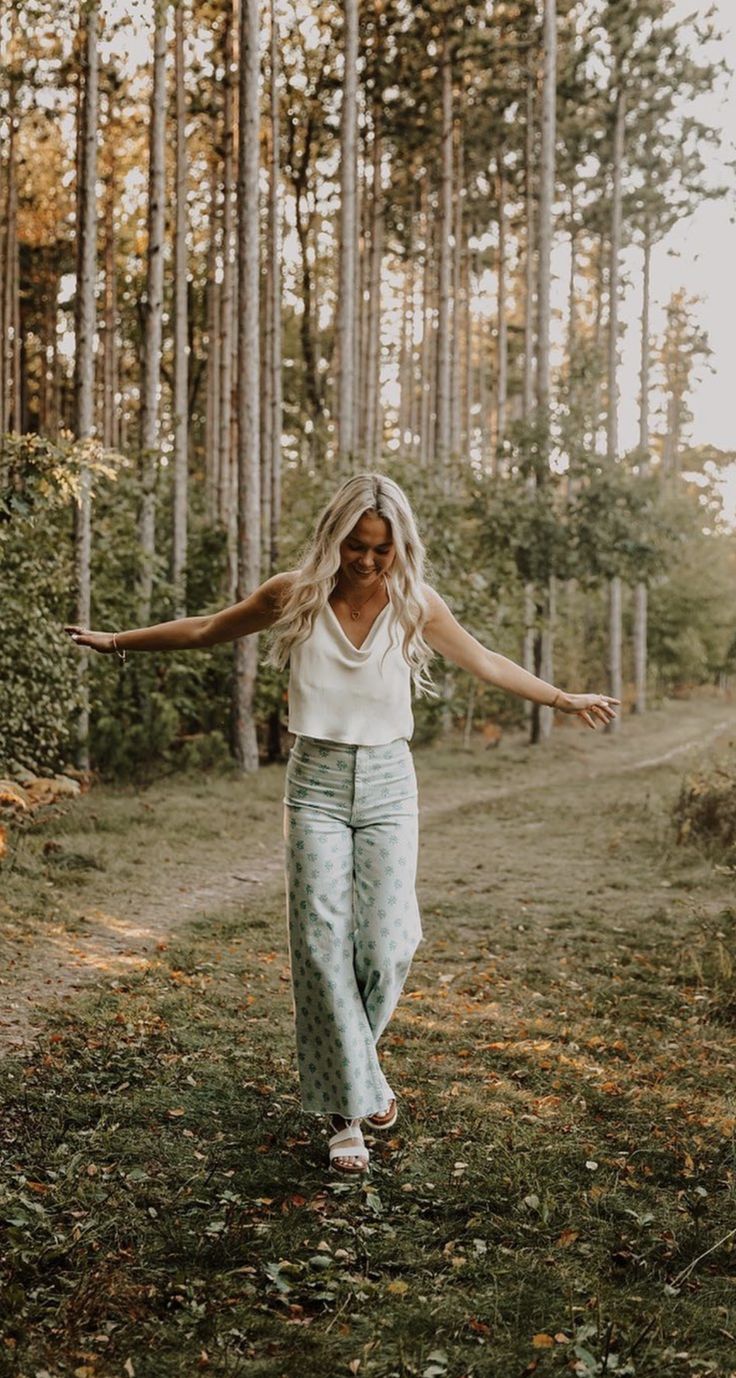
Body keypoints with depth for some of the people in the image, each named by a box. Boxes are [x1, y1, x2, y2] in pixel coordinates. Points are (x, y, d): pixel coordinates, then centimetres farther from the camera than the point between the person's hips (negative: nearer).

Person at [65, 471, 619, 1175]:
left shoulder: (415, 604, -4)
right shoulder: (294, 594, -6)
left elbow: (484, 662, 11)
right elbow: (206, 630, 10)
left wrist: (565, 699, 18)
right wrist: (118, 641, 15)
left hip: (388, 785, 1)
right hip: (316, 783, 0)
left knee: (385, 946, -5)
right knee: (323, 947, -5)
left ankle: (352, 1056, 26)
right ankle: (346, 1109, 6)